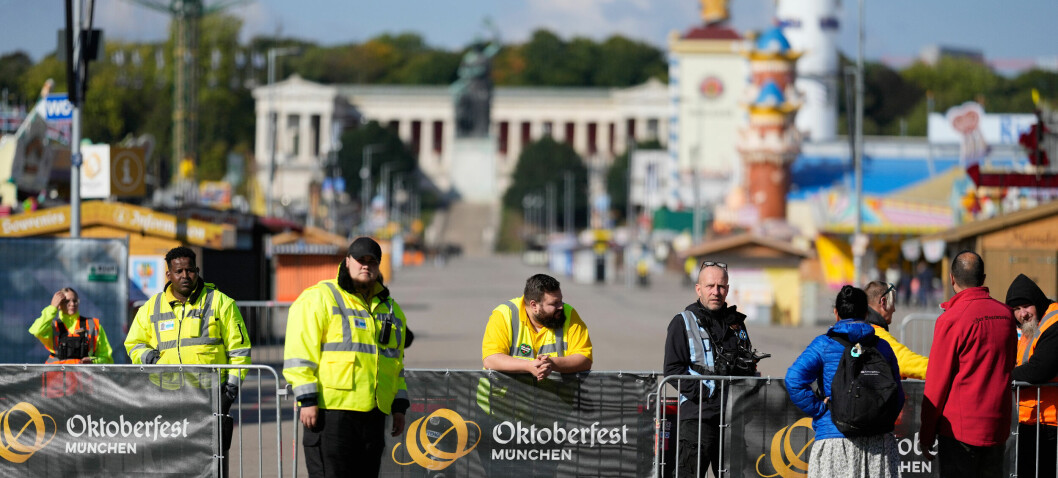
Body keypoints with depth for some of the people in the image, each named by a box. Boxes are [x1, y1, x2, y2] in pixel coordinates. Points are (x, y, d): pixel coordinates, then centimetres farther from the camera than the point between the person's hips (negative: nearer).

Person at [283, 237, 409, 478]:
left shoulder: (390, 309, 20)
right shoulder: (318, 298, -2)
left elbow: (396, 363, 26)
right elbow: (300, 352, -8)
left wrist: (399, 406, 18)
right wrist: (307, 400, -15)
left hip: (373, 413, 7)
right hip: (331, 410, -7)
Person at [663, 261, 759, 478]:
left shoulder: (736, 322, 19)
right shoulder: (684, 323, 2)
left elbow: (749, 368, 29)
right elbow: (673, 370, -7)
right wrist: (709, 389, -14)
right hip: (698, 417, -6)